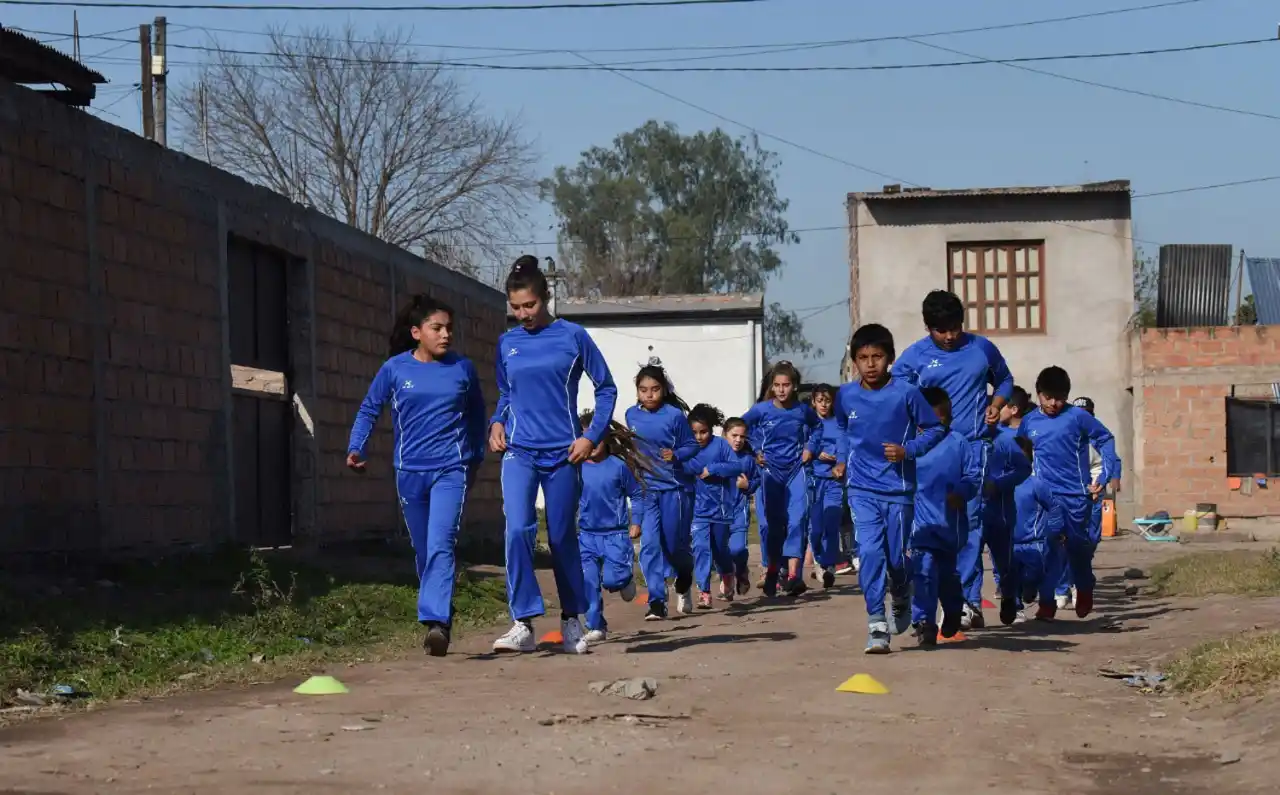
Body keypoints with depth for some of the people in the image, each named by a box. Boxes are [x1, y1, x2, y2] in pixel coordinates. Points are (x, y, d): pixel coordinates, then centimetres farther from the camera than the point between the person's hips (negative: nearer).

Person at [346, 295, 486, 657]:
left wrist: (477, 456, 21)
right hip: (410, 471, 2)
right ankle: (439, 620, 26)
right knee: (423, 552, 11)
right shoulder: (395, 369, 1)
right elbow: (369, 409, 8)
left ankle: (436, 622, -29)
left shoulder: (462, 369, 3)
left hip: (451, 469, -2)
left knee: (441, 544, -20)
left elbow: (476, 413, 17)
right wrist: (356, 448, -5)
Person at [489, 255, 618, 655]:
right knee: (518, 530, -17)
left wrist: (592, 436, -5)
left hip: (562, 453, -2)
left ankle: (572, 621, 25)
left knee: (561, 537, 6)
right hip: (519, 453, 2)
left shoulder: (572, 337, -2)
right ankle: (523, 625, -16)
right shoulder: (507, 344, 8)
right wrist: (497, 422, 3)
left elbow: (606, 388, 5)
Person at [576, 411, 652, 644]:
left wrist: (636, 522, 0)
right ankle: (596, 627, 3)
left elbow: (637, 495, 5)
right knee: (589, 582, -6)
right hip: (587, 535, 2)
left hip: (615, 535, -2)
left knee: (612, 579, -12)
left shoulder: (619, 466, -4)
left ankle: (627, 578, 25)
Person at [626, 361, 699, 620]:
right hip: (645, 489, 3)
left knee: (675, 544, 6)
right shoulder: (632, 415, 4)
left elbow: (692, 445, -4)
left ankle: (684, 585, 37)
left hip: (674, 487, -3)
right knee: (649, 545, -8)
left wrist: (675, 455, -22)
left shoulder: (674, 415, -9)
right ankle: (657, 602, -6)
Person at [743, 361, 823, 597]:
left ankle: (794, 575, -22)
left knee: (797, 518, -15)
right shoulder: (761, 409, -8)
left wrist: (810, 447, 5)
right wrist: (755, 450, -2)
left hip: (797, 469, 0)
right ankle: (772, 571, 22)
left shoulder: (803, 410, -4)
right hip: (771, 470, 0)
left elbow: (817, 426, 18)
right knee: (774, 522, 6)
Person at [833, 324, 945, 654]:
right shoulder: (845, 395, -1)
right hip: (862, 489, 1)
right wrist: (841, 460, 8)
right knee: (870, 552, -13)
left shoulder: (905, 393, -10)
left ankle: (902, 599, 40)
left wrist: (908, 450, -15)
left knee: (896, 557, 7)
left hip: (898, 489, -1)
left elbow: (934, 428, -2)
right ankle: (877, 626, -9)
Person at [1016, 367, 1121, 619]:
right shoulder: (1029, 422, 6)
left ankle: (1084, 594, 25)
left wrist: (1112, 474, -3)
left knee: (1077, 544, 4)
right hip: (1044, 496, 2)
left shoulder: (1077, 416, -4)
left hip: (1075, 494, -2)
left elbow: (1106, 439, 3)